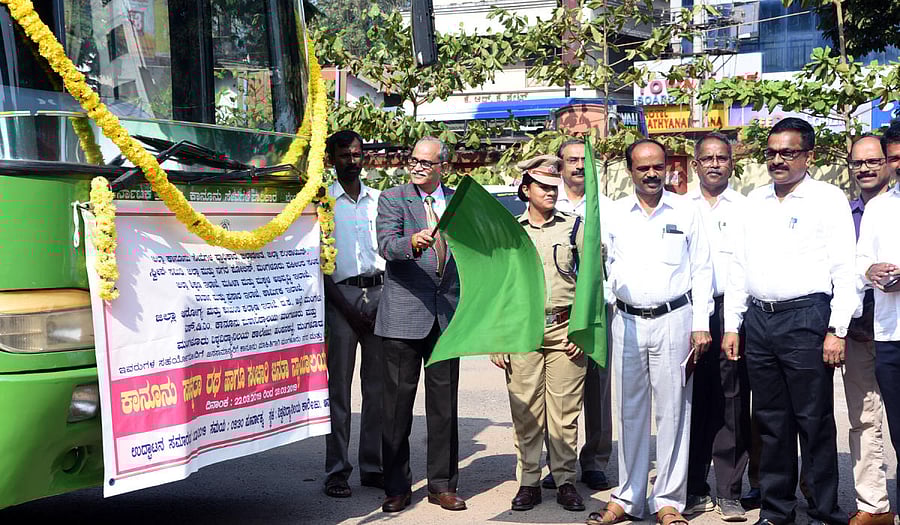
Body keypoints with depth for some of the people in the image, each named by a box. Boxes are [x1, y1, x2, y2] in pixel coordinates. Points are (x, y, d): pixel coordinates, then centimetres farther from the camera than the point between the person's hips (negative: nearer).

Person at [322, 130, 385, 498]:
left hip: (379, 292, 4)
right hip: (341, 294, -4)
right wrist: (347, 308, -9)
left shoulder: (379, 200, 15)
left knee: (377, 384, 5)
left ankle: (372, 466, 13)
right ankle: (336, 470, 1)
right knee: (339, 385, -4)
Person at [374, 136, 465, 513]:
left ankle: (442, 484, 18)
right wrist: (414, 242, -35)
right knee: (398, 404, 3)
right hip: (404, 315, -3)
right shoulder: (392, 199, 1)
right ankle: (396, 488, 13)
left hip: (448, 314, 3)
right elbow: (386, 245, -16)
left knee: (444, 404, 8)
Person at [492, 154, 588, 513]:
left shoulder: (575, 228, 7)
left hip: (566, 332, 0)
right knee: (525, 410, 2)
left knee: (565, 411, 1)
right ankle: (528, 482, 13)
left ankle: (566, 481, 12)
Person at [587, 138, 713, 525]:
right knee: (630, 412, 8)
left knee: (673, 411, 1)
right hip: (626, 321, 2)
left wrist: (701, 325, -3)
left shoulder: (685, 211, 4)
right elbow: (605, 267, 14)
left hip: (673, 319, -2)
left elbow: (701, 270, 4)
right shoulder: (615, 214, 10)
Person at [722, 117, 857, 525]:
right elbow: (739, 266, 17)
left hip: (806, 319, -5)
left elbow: (845, 270, -5)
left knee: (815, 422, -1)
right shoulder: (755, 201, 15)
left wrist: (837, 330, -12)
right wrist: (731, 326, 11)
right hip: (758, 319, 5)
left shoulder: (828, 199, 0)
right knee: (771, 422, 10)